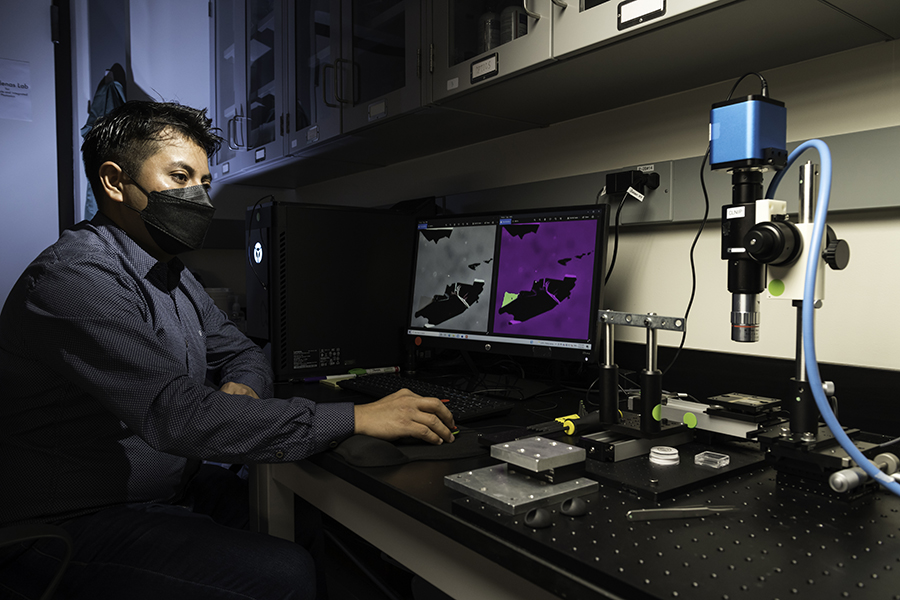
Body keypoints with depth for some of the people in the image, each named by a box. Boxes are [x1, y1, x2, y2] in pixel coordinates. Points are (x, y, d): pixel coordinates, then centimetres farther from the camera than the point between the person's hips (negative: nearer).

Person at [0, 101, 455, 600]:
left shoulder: (170, 274, 10)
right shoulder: (75, 277, -23)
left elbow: (241, 353, 16)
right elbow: (178, 416, -34)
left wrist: (240, 387, -11)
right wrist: (357, 419, -36)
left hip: (172, 491, 9)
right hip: (70, 527, -8)